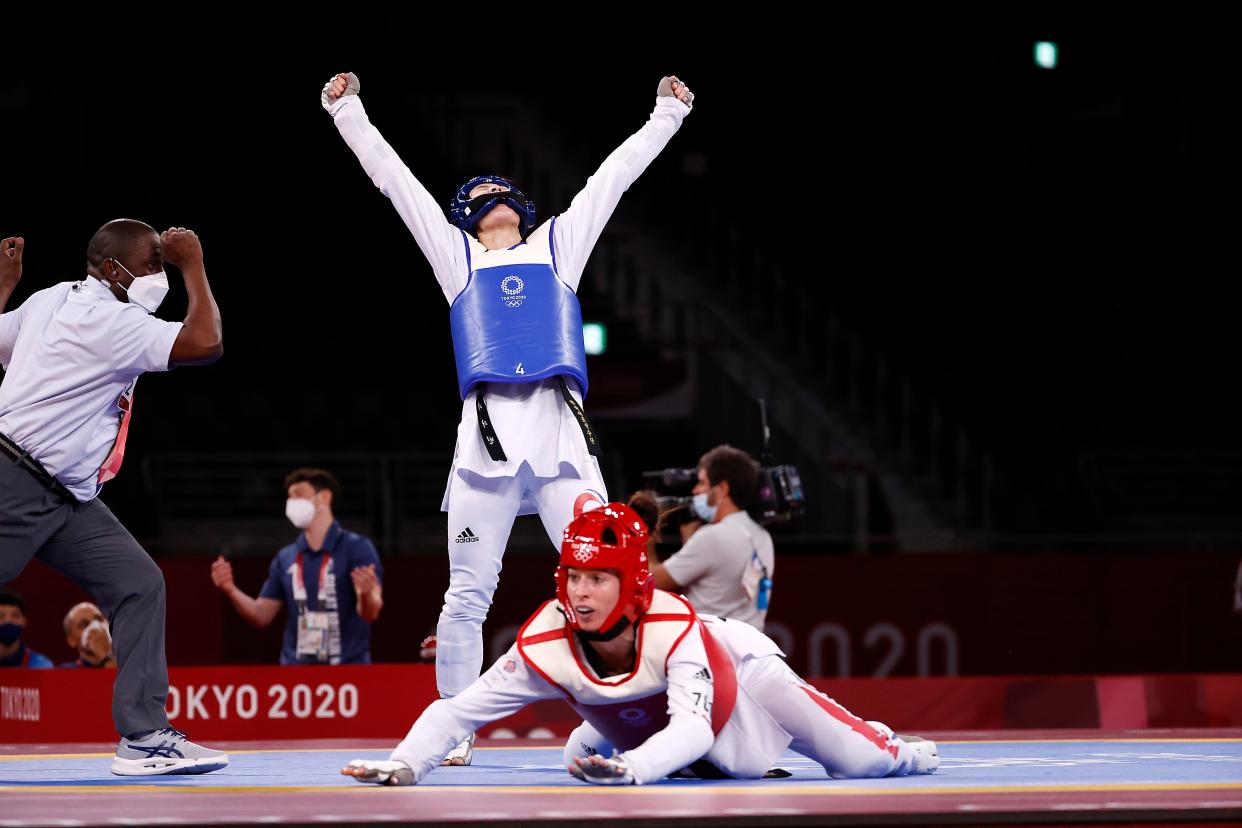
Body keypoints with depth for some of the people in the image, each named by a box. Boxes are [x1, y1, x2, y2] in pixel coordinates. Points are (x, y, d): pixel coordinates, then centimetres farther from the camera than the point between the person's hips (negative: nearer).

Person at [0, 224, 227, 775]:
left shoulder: (50, 301, 13)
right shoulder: (109, 320, -16)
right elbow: (205, 343, -24)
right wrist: (193, 266, -13)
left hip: (65, 501, 10)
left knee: (139, 584, 1)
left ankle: (144, 738, -4)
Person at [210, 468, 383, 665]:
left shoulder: (357, 548, -5)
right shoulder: (285, 558, 12)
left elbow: (370, 613, -14)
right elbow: (261, 616, 13)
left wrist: (365, 594, -37)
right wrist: (231, 590, -4)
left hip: (347, 670, -5)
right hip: (296, 671, 5)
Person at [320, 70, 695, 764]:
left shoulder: (559, 245, 25)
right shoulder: (456, 253, 23)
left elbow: (613, 176, 29)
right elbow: (396, 180, 23)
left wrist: (667, 115, 31)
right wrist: (349, 112, 22)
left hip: (562, 433, 0)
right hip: (488, 433, 0)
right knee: (469, 593, -2)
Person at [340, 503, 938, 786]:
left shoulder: (673, 625, -44)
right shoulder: (546, 646, -35)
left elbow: (693, 727, -55)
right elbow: (459, 709, -36)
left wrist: (635, 768, -75)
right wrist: (404, 765, -54)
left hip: (742, 677, -4)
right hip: (640, 726, 4)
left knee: (860, 763, 2)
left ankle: (904, 751, 42)